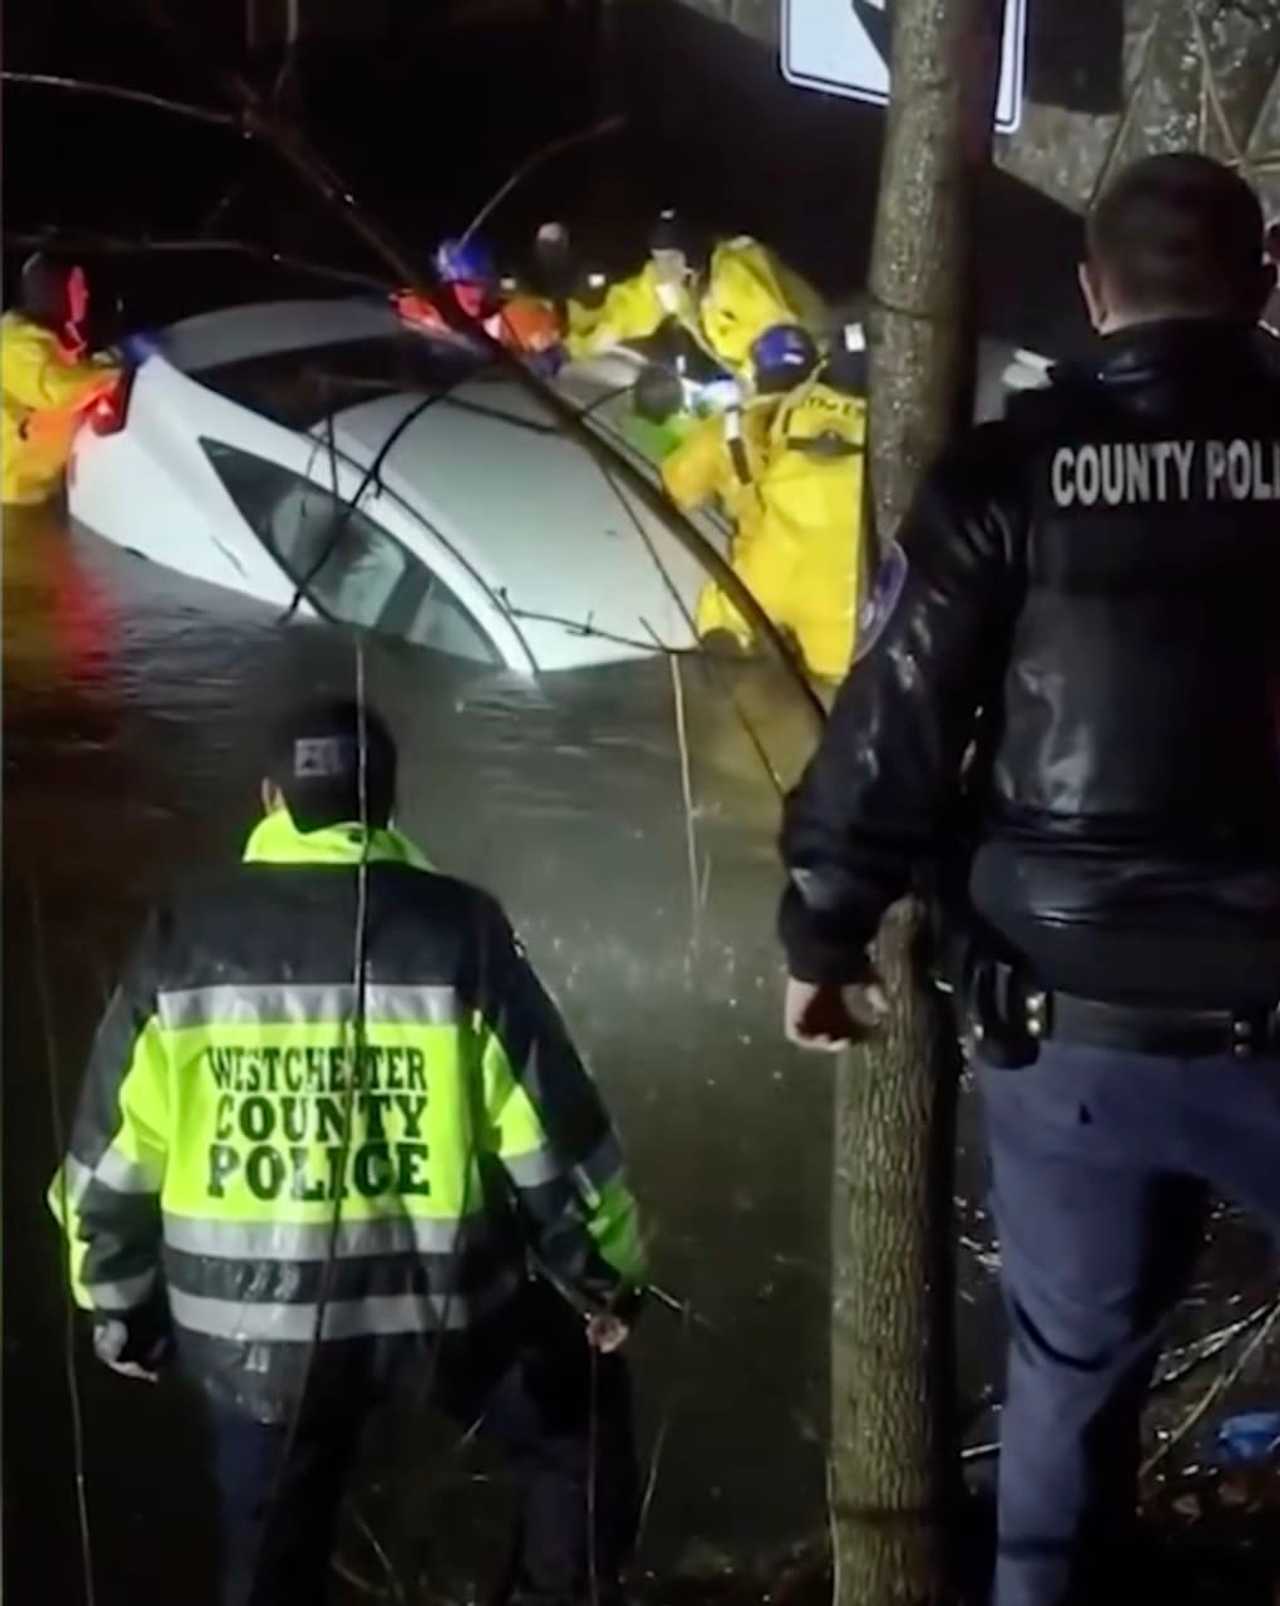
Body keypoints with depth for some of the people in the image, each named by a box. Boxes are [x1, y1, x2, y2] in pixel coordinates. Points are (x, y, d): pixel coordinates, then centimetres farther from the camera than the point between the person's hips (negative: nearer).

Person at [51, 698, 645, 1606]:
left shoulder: (182, 944, -3)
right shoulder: (457, 931, -9)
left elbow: (116, 1150, 2)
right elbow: (553, 1131, -7)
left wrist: (119, 1306, 16)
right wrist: (606, 1275, 7)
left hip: (248, 1320, 3)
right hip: (442, 1300, -2)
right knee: (581, 1428, 25)